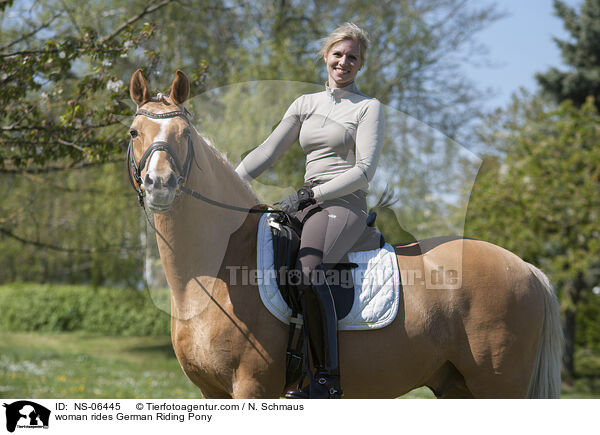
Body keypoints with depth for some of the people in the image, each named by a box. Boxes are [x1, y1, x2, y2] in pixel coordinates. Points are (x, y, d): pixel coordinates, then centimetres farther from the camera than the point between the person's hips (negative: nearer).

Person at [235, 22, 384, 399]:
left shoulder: (369, 108, 3)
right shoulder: (307, 104, 20)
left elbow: (364, 171, -7)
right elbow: (268, 151, 14)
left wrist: (310, 194, -16)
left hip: (345, 206, -7)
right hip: (307, 207, 7)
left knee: (308, 271, -34)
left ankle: (328, 378, -33)